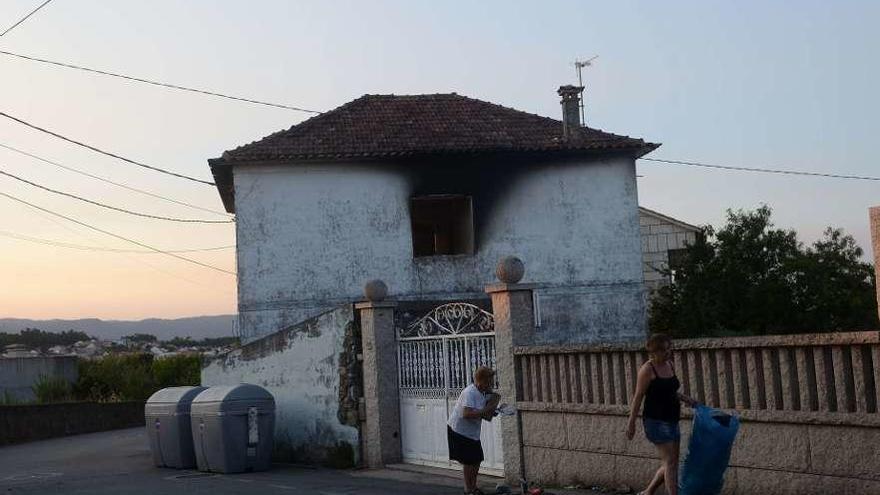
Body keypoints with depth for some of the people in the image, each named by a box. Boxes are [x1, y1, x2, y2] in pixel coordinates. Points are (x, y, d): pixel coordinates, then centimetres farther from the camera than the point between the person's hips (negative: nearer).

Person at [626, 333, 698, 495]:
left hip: (672, 420, 8)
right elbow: (638, 397, -11)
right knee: (670, 462, -10)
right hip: (656, 421, -8)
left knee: (670, 463, 12)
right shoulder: (647, 369, -12)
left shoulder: (670, 365, 10)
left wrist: (684, 398, 4)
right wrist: (631, 423, -11)